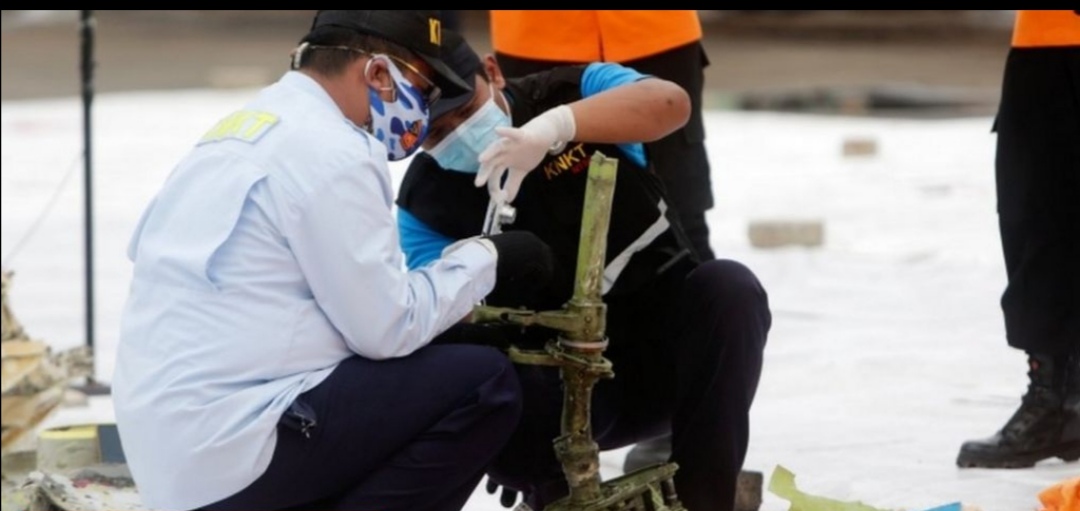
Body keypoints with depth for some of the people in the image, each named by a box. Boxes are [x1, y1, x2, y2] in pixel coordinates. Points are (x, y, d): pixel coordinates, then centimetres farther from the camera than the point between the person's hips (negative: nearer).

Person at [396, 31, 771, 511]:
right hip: (565, 382, 0)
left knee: (729, 287, -30)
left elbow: (670, 103, -29)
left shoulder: (573, 91, -7)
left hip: (661, 343, 0)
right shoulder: (425, 202, -6)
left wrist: (556, 126, -46)